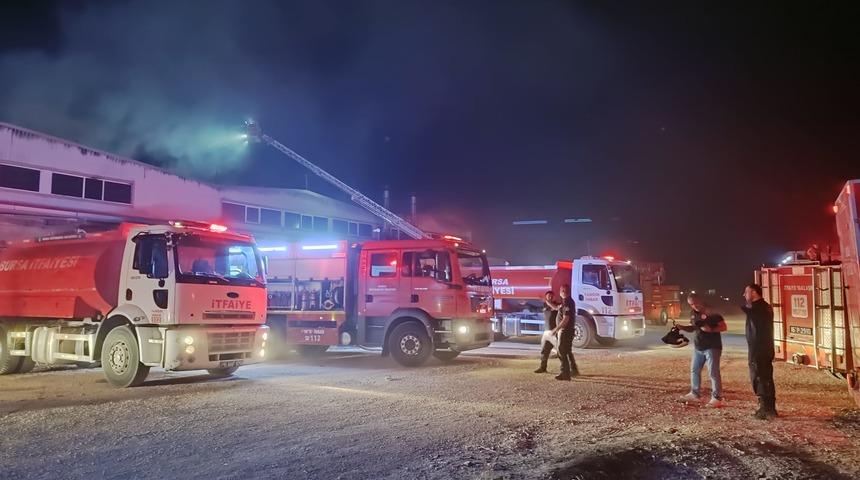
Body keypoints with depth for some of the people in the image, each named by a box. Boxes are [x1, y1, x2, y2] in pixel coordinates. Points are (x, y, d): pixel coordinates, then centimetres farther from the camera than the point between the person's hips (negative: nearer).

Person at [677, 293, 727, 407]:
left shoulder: (711, 312, -13)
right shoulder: (693, 314, 8)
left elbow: (724, 327, -12)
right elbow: (692, 328, 18)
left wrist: (710, 329, -26)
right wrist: (681, 327, 0)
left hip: (712, 347, -7)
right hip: (698, 347, 7)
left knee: (713, 372, -6)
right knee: (694, 370, 13)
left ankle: (717, 398, 0)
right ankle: (694, 393, 26)